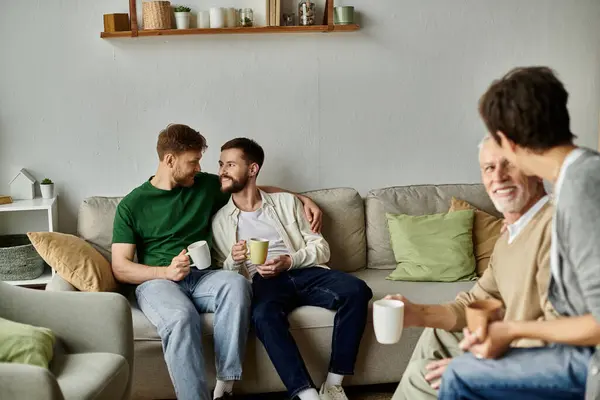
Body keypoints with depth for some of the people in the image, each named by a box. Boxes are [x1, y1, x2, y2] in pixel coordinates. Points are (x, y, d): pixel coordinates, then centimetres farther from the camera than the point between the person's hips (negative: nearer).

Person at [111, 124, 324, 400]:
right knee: (181, 317, -39)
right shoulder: (131, 205, 3)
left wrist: (304, 199, 12)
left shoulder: (206, 185, 12)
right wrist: (166, 271, -18)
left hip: (202, 277, 3)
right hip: (157, 281, -3)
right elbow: (120, 269, -1)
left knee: (237, 284, -33)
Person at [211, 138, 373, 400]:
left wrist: (289, 262, -8)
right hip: (262, 281, -1)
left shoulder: (285, 202, 17)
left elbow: (321, 247, 11)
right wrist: (233, 260, -8)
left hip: (302, 272, 2)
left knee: (356, 290, -28)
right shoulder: (220, 220, 16)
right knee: (263, 315, -39)